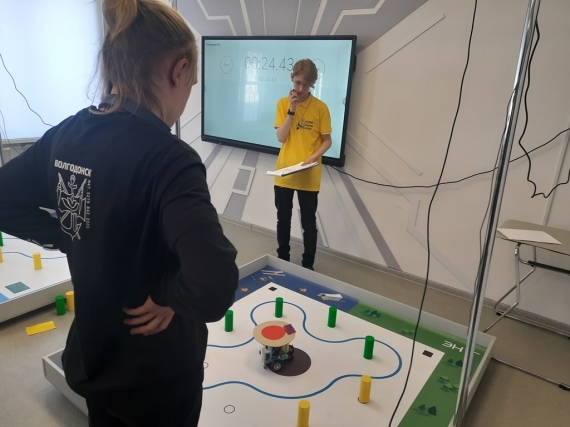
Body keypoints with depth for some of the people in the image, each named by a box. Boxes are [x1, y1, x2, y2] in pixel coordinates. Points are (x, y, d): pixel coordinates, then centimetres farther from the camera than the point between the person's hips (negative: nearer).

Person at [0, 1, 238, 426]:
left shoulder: (66, 135, -8)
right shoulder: (168, 158, -30)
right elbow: (215, 284, -41)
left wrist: (72, 240, 0)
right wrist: (169, 296, -21)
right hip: (158, 373, -5)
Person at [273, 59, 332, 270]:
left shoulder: (320, 107, -6)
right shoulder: (283, 103, 0)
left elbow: (327, 141, -2)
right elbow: (281, 137, -8)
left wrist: (312, 158, -18)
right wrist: (292, 110, -16)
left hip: (309, 176, -2)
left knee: (308, 223, 7)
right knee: (283, 219, 15)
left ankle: (308, 265, 23)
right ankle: (282, 258, 33)